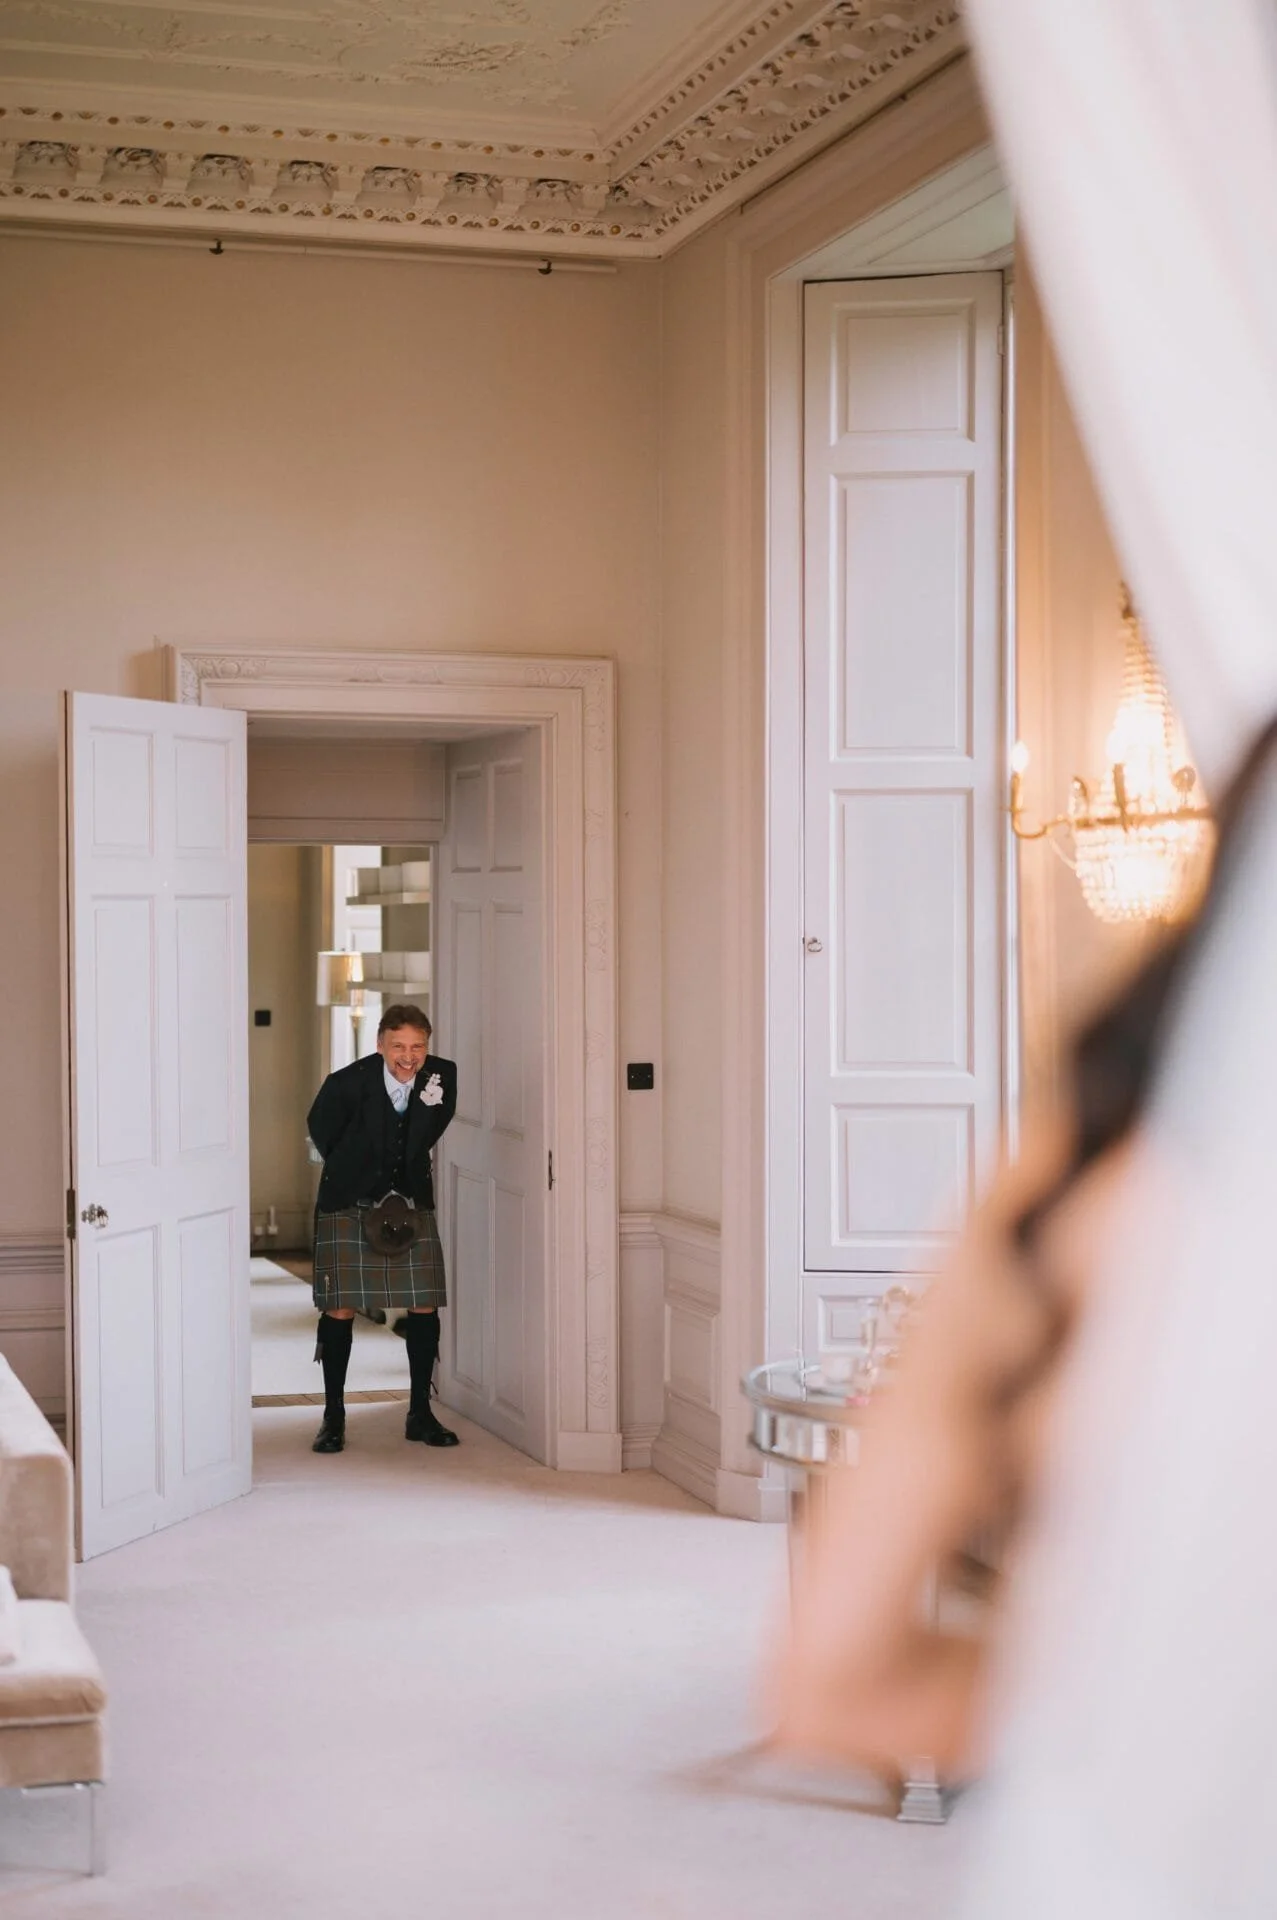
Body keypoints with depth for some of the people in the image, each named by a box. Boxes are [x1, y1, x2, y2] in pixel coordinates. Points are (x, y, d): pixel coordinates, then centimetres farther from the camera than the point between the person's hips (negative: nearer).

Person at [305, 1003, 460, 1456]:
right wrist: (350, 1171, 7)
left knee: (424, 1306, 2)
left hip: (410, 1202, 3)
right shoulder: (348, 1082, -19)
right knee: (340, 1308, -2)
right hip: (347, 1204, -3)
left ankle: (420, 1414, 15)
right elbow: (320, 1129, 2)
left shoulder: (442, 1076, -10)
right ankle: (333, 1418, 10)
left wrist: (432, 1103, -9)